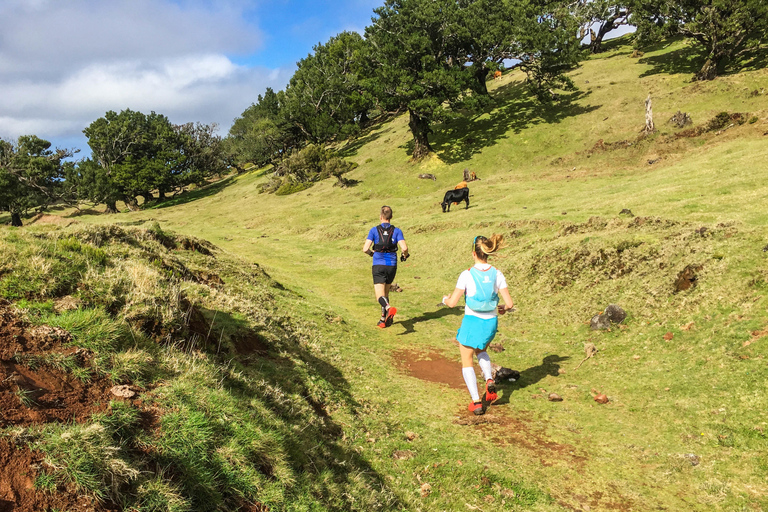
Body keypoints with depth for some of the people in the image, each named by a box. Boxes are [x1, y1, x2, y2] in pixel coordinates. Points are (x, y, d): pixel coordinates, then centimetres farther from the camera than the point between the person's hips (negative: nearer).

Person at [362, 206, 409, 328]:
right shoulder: (397, 231, 1)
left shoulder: (374, 230, -1)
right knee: (385, 293, 21)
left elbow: (365, 249, -8)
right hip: (392, 265, 3)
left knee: (380, 297, -8)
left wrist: (371, 253, 14)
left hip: (378, 265, -2)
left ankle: (389, 308, -39)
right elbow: (404, 248, -11)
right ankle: (383, 319, 25)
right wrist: (405, 255, 11)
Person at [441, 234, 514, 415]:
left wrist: (445, 299, 9)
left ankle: (477, 402, 9)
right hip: (491, 322, 4)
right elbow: (509, 303, -6)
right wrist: (503, 309, 17)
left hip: (472, 321, -4)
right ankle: (489, 381, 10)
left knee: (467, 361, 14)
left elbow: (452, 303, -14)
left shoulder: (467, 275, -16)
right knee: (481, 352, 33)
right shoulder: (497, 274, -5)